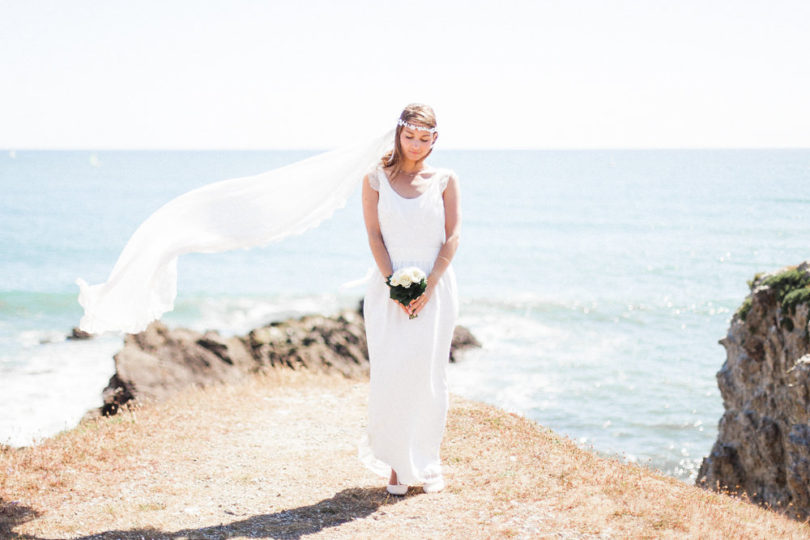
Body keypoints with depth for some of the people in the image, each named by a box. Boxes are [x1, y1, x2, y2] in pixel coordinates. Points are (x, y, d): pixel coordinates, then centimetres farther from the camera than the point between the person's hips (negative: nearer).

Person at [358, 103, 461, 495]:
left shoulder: (445, 180, 5)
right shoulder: (376, 179, 5)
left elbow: (452, 237, 0)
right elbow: (374, 236, 0)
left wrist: (429, 285, -11)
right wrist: (394, 284, -11)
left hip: (435, 289, 0)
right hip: (390, 287, 0)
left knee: (429, 373, 1)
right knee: (390, 372, -4)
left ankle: (427, 463, 14)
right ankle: (397, 464, 6)